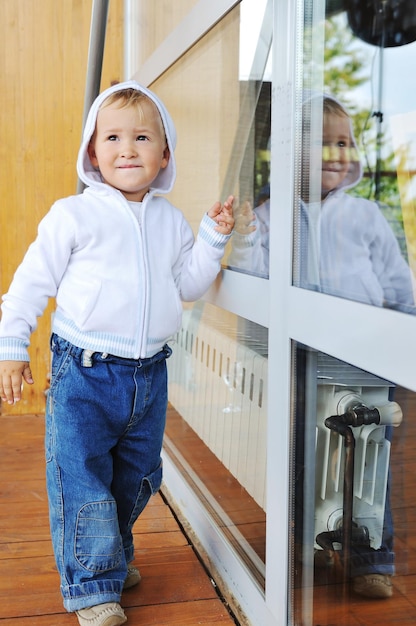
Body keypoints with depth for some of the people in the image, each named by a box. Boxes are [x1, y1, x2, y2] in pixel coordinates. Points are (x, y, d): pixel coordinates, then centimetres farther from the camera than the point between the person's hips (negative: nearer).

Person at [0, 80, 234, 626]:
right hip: (84, 374, -4)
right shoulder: (73, 216, -5)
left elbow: (188, 285, 12)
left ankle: (114, 555, 40)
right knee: (81, 480, -2)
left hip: (149, 374, 5)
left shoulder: (170, 221, 8)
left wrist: (213, 238, 0)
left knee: (137, 476, 17)